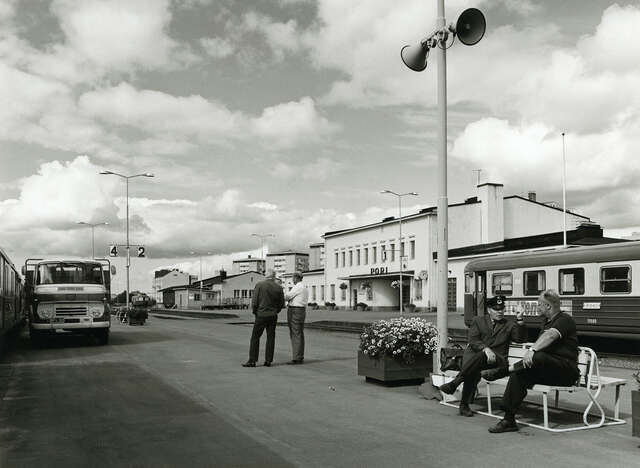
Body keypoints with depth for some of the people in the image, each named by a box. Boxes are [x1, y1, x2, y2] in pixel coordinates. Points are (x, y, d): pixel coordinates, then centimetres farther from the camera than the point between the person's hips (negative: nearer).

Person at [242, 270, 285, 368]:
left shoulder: (259, 285, -8)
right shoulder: (279, 287, 0)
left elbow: (254, 301, -9)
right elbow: (282, 303, 4)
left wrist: (255, 312, 6)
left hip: (261, 315, -3)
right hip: (273, 316, 3)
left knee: (255, 338, 2)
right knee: (270, 338, 8)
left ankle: (252, 361, 0)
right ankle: (268, 360, 9)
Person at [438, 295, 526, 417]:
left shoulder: (509, 325, 20)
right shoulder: (478, 320, 17)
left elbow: (520, 338, 1)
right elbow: (473, 341, 2)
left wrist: (519, 320, -11)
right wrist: (485, 348, -19)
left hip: (496, 360, 0)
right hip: (473, 355, 0)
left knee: (482, 356, -36)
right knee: (474, 371, -36)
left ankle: (454, 383, -36)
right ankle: (464, 405, -31)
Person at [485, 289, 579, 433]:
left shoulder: (564, 320, -7)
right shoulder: (546, 322, 23)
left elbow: (551, 335, -27)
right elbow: (541, 344, 23)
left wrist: (532, 350, -43)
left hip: (566, 371, -8)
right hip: (547, 369, 8)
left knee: (538, 357, -37)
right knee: (518, 375, -18)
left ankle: (501, 371, -25)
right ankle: (509, 420, -20)